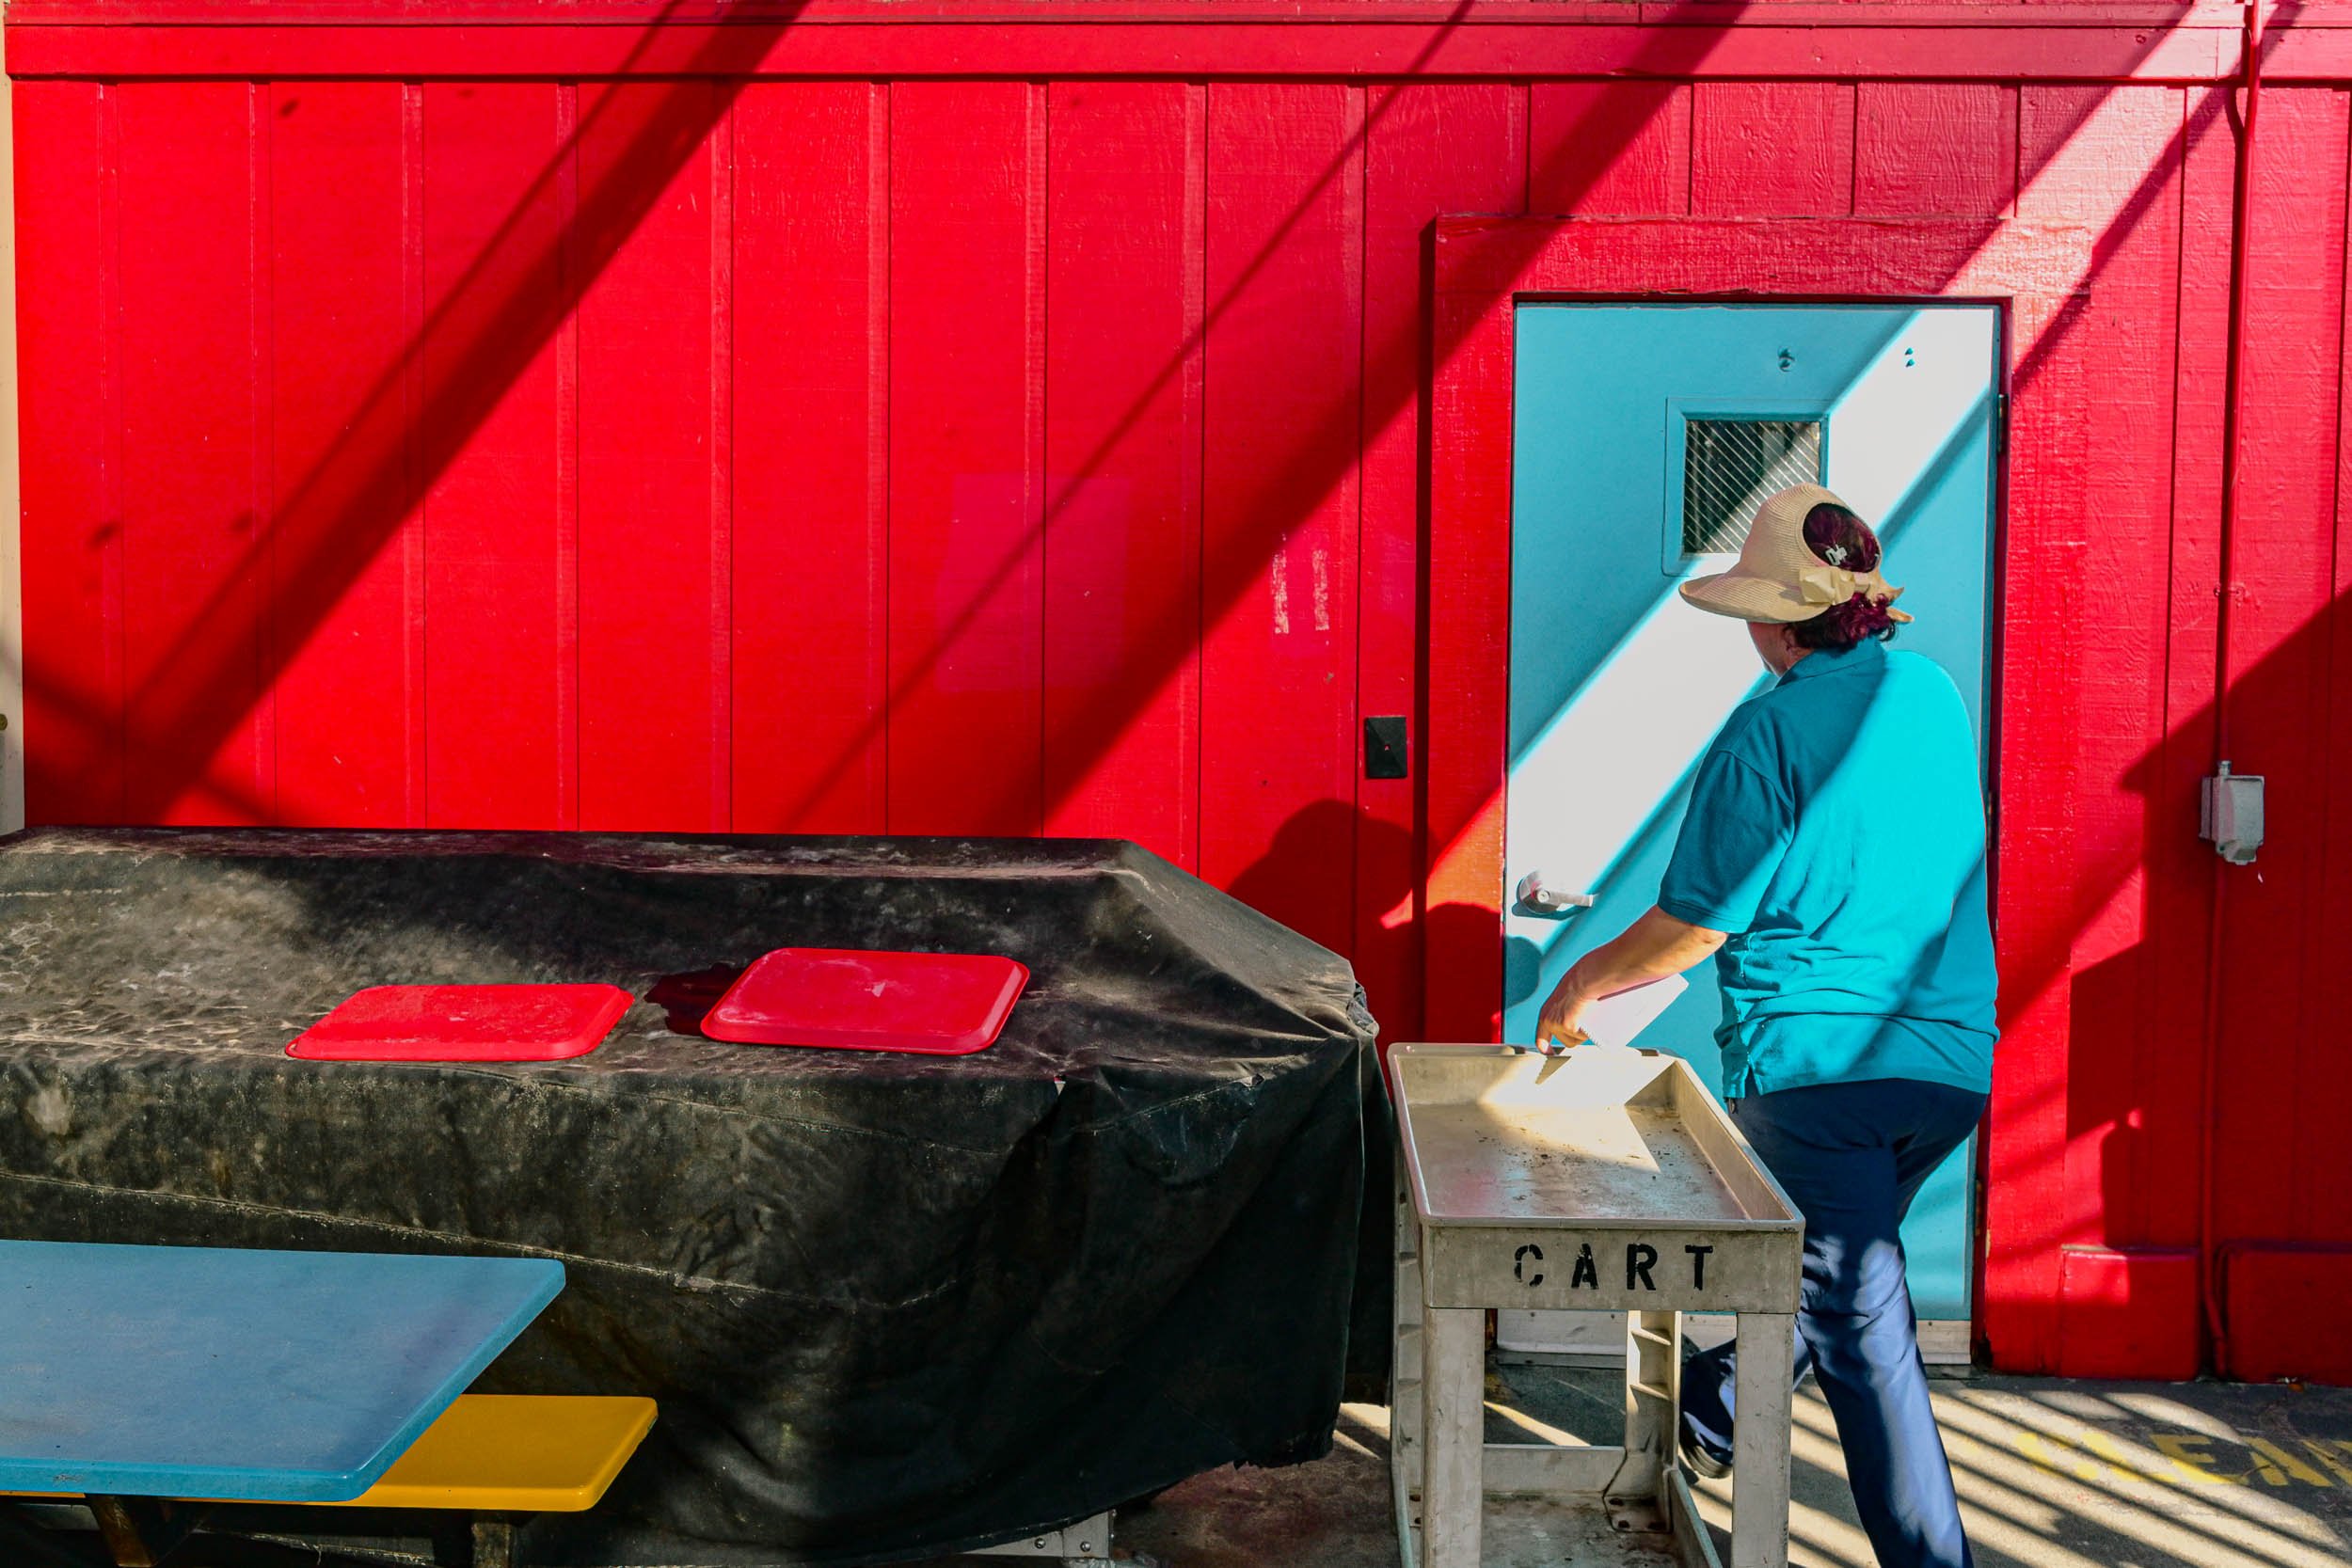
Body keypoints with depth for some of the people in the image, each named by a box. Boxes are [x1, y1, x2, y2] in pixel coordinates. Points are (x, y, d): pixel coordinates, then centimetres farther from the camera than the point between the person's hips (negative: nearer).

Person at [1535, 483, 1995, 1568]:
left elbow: (1694, 926, -11)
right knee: (1835, 1260, 25)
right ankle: (1712, 1416, 46)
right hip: (1954, 1062, 7)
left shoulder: (1769, 729, -14)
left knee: (1858, 1314, 1)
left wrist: (1583, 983, 4)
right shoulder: (1935, 695, 6)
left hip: (1816, 1063, -7)